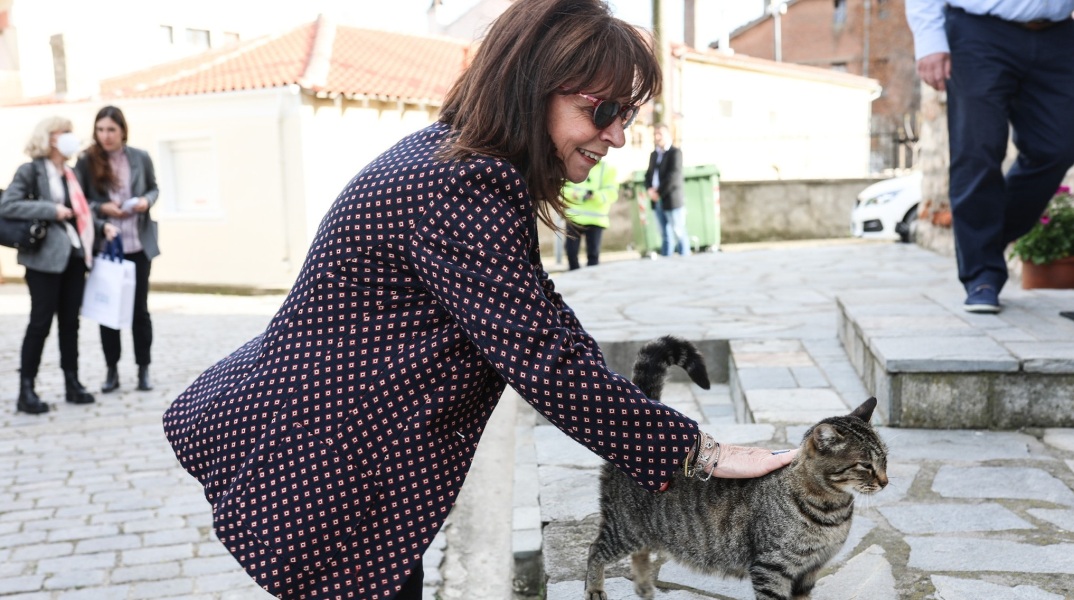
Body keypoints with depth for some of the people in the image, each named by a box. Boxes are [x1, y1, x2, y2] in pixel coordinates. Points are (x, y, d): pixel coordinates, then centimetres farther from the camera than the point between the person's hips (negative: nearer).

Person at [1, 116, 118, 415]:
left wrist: (101, 227, 6)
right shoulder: (31, 171, -5)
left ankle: (72, 383, 17)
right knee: (41, 321, -5)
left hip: (74, 256, 7)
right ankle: (26, 390, 3)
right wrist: (50, 210, -19)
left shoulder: (70, 174, 18)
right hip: (46, 257, -7)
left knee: (70, 321, 10)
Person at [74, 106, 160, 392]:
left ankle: (144, 369, 16)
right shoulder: (86, 162, -4)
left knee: (140, 307, 7)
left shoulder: (141, 158, 0)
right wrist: (102, 208, -16)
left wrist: (147, 200, -9)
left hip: (139, 244, 1)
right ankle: (112, 370, 18)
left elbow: (154, 188, 12)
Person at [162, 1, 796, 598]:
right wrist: (701, 451, -18)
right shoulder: (463, 192, -26)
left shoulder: (447, 151, 6)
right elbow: (547, 361, -27)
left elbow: (539, 314, 7)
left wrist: (643, 437, 3)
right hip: (321, 476, -10)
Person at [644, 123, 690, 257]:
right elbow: (649, 174, 15)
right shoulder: (654, 154, 17)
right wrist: (650, 189, -4)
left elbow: (674, 176, -15)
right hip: (657, 202, 7)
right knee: (665, 235, 11)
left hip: (672, 200, -7)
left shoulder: (675, 153, -6)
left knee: (678, 233, -4)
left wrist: (659, 192, -15)